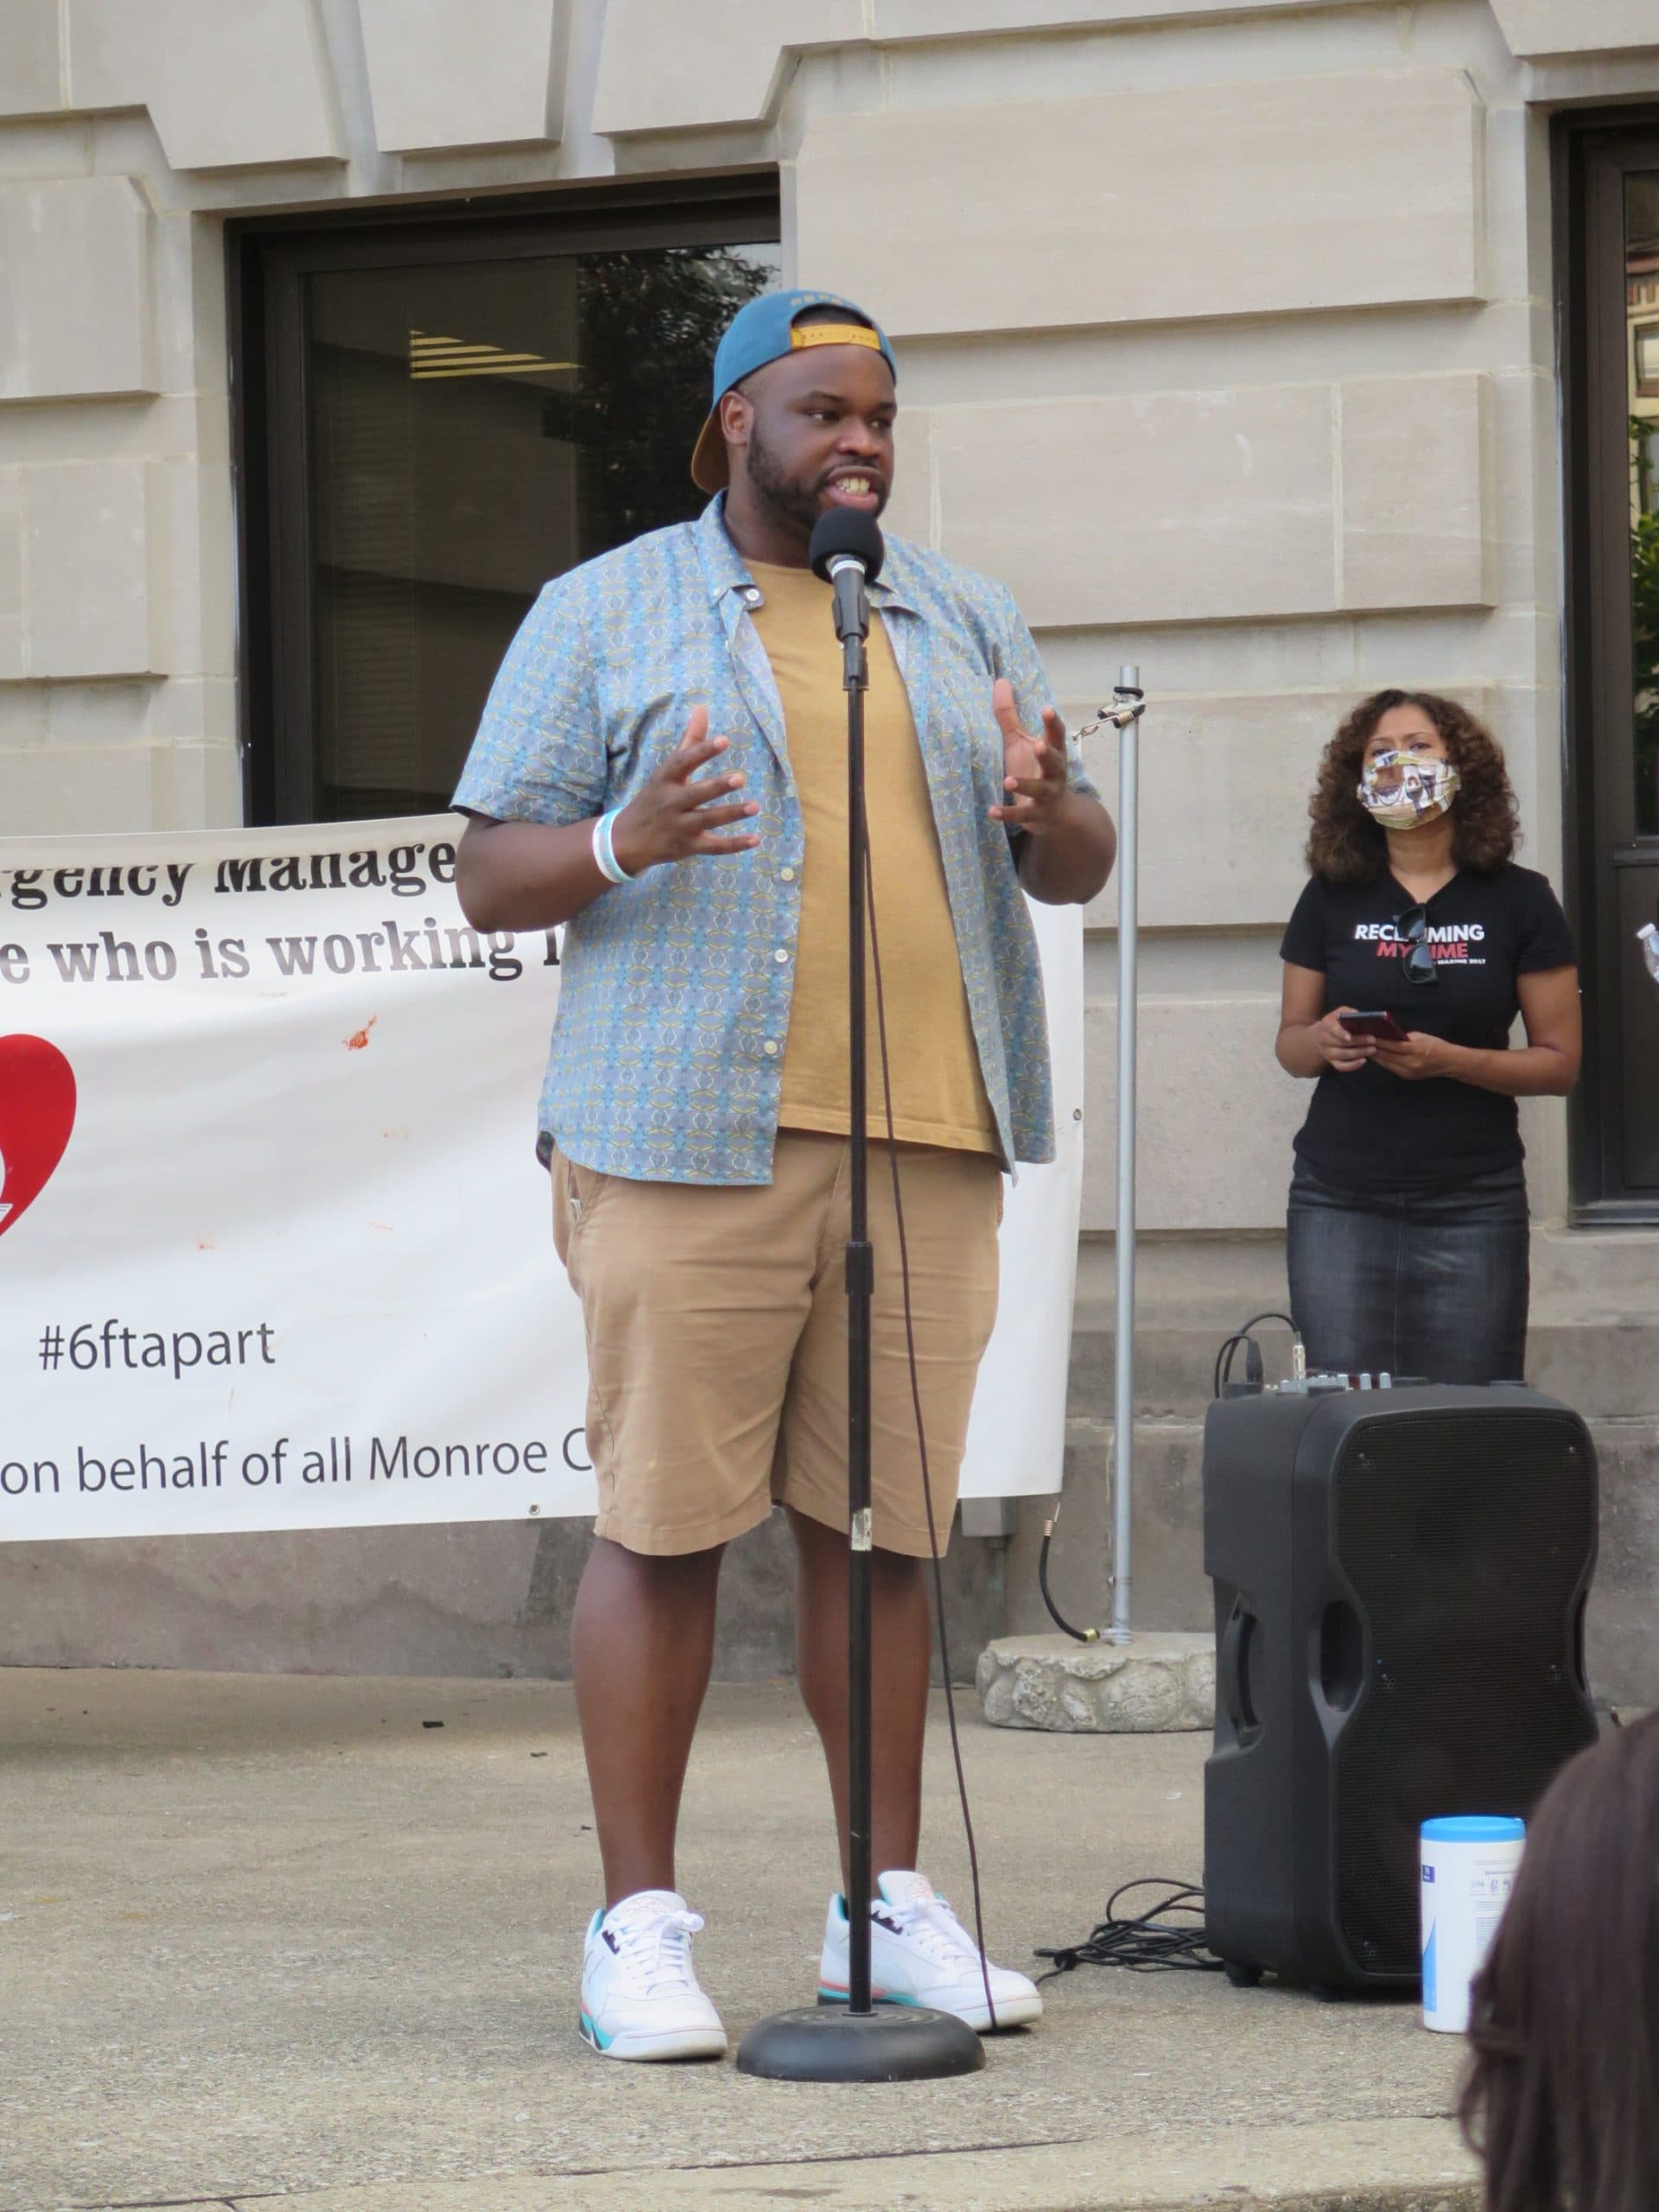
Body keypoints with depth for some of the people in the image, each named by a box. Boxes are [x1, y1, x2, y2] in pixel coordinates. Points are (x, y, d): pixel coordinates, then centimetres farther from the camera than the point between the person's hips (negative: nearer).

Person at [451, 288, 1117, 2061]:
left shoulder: (962, 619, 19)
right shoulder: (605, 613, 7)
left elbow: (1077, 870, 19)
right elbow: (488, 879, 3)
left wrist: (1047, 813, -4)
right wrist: (623, 844, -17)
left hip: (927, 1144, 4)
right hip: (686, 1140, -4)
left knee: (879, 1522, 6)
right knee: (661, 1523, -5)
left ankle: (888, 1905, 14)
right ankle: (639, 1926, -1)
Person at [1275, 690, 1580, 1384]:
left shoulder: (1517, 901, 3)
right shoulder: (1332, 899, 8)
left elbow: (1560, 1062, 1)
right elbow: (1289, 1041, 14)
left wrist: (1449, 1060, -14)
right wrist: (1323, 1041, -10)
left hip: (1471, 1203, -1)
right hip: (1339, 1201, 1)